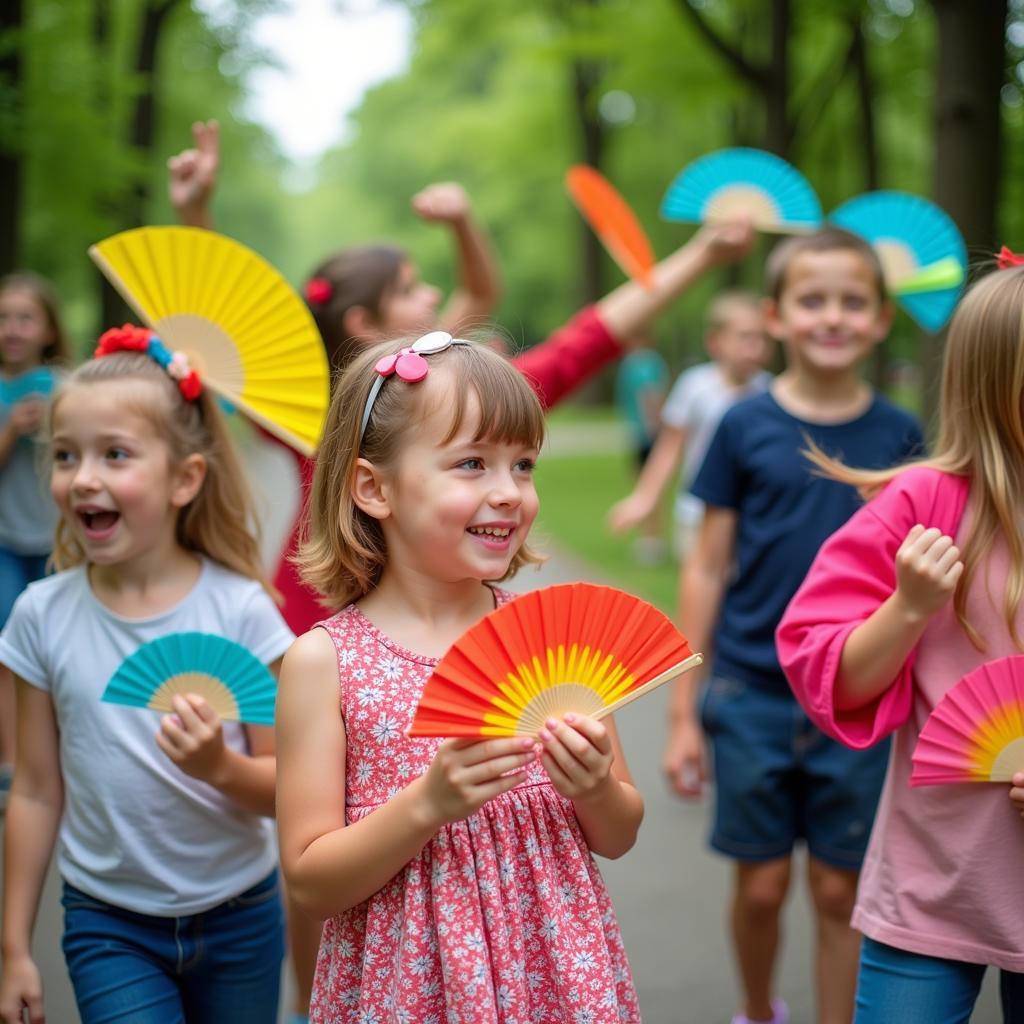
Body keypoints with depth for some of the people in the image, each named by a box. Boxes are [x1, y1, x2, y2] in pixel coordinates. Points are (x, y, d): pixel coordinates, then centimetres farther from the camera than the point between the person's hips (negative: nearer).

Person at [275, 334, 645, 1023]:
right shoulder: (326, 661, -10)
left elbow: (619, 838, 4)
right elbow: (310, 882, -11)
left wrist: (598, 791, -16)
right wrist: (427, 804, -24)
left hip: (556, 968, 2)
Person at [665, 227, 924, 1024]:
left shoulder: (899, 435, 1)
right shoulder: (746, 427, -3)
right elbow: (708, 569, 1)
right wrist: (683, 711, 0)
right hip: (754, 694, 0)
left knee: (841, 890, 8)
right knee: (762, 884, 9)